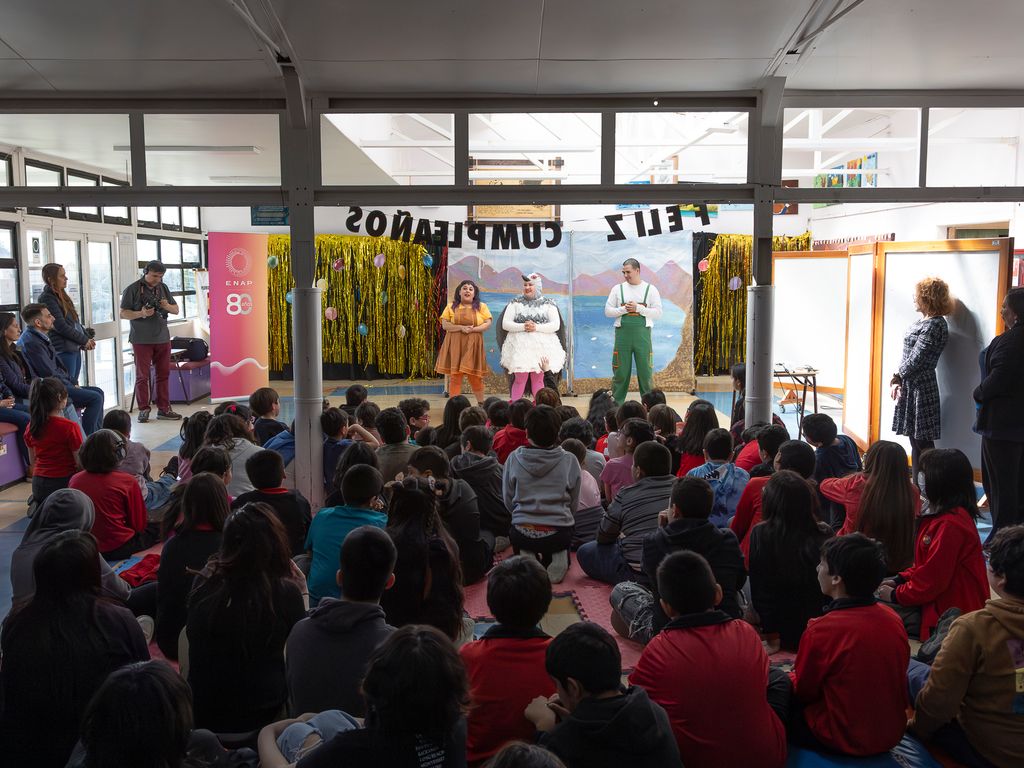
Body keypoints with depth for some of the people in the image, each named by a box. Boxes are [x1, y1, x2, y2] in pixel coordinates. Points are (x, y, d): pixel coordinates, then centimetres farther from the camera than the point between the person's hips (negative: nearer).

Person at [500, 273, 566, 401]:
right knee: (519, 379, -4)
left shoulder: (548, 303, 6)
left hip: (541, 346, 0)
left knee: (538, 380, 3)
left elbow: (556, 325, -3)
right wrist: (523, 327, -14)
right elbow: (505, 324, 1)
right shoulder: (516, 302, 7)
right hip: (520, 346, 0)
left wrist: (536, 327, -14)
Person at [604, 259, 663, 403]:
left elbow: (658, 313, -2)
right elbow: (608, 311, 6)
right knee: (620, 371, 2)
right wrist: (624, 309, -9)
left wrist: (638, 308, -11)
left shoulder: (650, 289, 4)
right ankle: (616, 404, 10)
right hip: (623, 332, 1)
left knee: (645, 370, 3)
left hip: (642, 333, -1)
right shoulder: (618, 289, 8)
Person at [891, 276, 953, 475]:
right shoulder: (924, 321, 12)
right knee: (915, 440, 14)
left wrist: (896, 377, -5)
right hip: (911, 386, 9)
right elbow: (907, 354, 11)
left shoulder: (934, 326, -16)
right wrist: (897, 378, 0)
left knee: (922, 440, -3)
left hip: (920, 388, -9)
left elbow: (916, 359, -19)